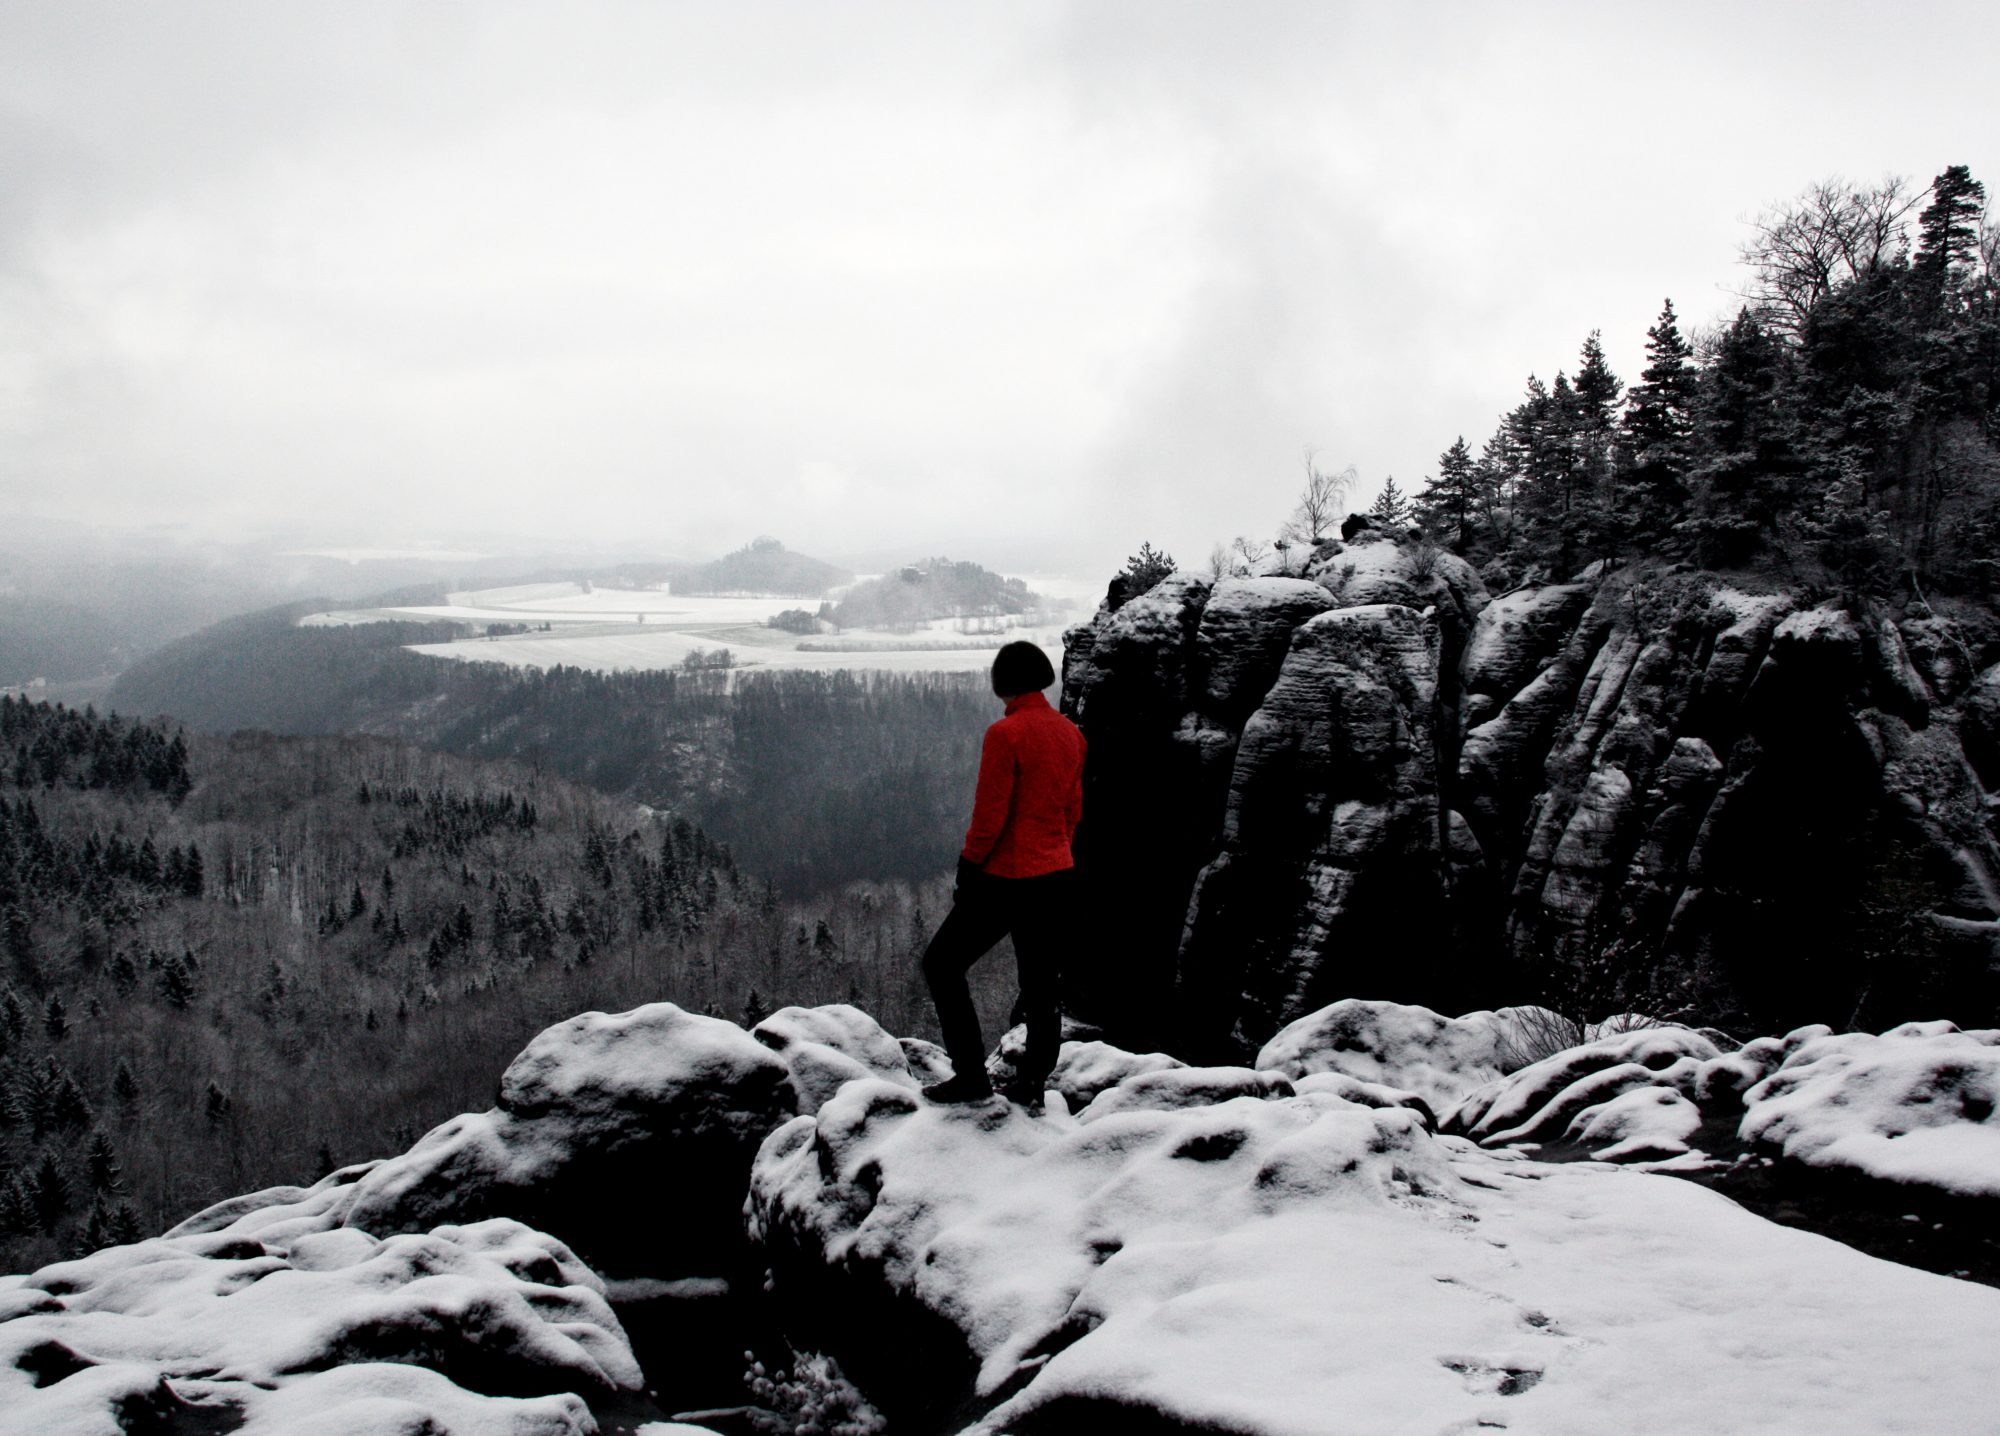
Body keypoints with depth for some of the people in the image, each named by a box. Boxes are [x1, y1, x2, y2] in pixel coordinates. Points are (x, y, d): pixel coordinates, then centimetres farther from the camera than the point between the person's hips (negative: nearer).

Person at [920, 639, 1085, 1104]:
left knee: (942, 964, 7)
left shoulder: (1005, 734, -17)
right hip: (1058, 875, 7)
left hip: (1008, 878, -7)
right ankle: (1031, 1083, 20)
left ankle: (971, 1075, 5)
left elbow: (990, 814, -17)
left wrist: (968, 866, -7)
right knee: (1042, 984, 14)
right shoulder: (1069, 732, 5)